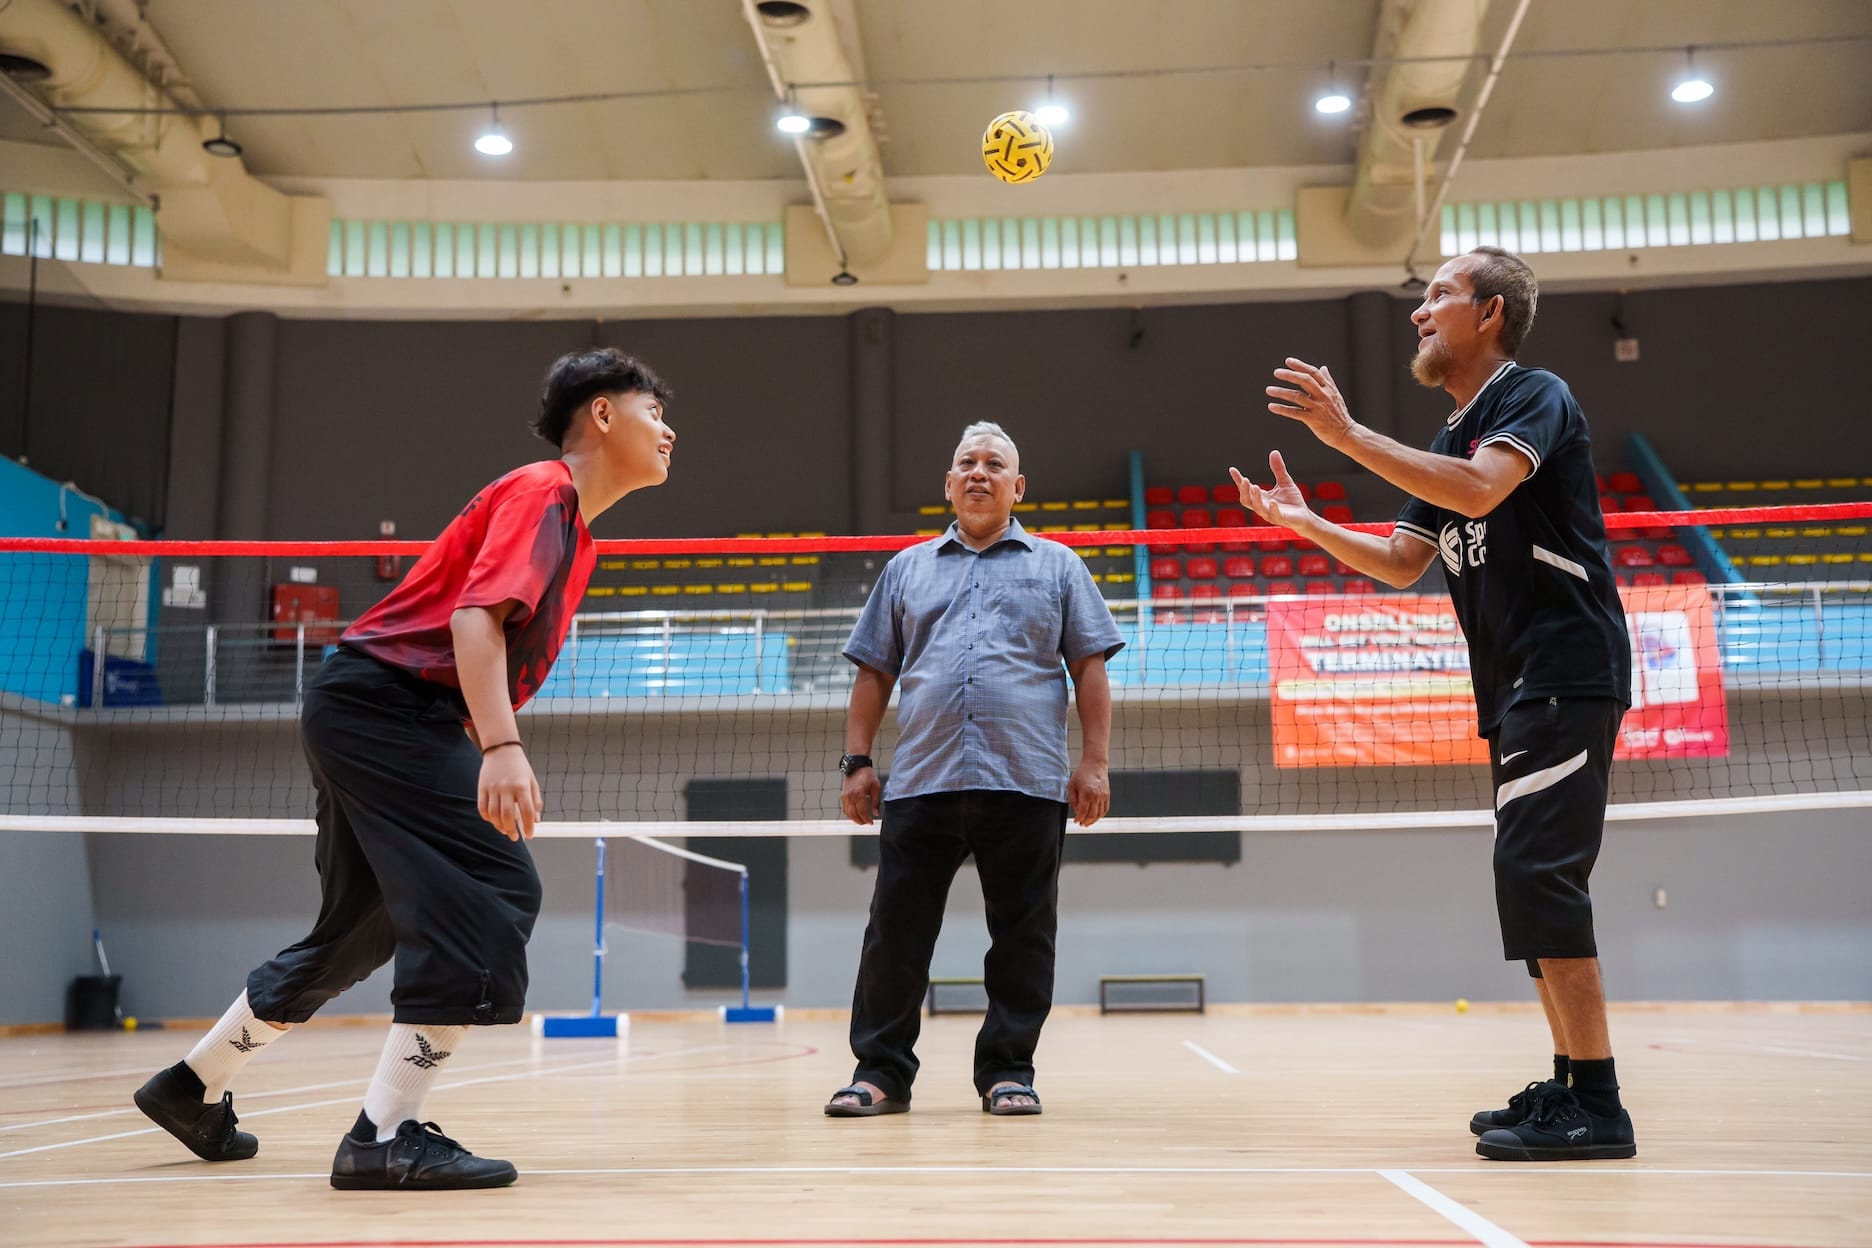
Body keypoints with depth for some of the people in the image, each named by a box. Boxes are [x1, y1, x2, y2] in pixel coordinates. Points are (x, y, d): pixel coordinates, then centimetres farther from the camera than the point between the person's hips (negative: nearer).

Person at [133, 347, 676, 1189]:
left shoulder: (577, 535, 18)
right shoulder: (543, 490, -11)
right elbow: (475, 616, -26)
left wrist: (488, 756, 18)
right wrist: (501, 747, -36)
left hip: (370, 713, 10)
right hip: (379, 700, -10)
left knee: (361, 926, 18)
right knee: (494, 890, -18)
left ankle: (194, 1086, 35)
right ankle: (387, 1136, -16)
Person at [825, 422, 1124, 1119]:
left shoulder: (1057, 566, 14)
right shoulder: (907, 569, 19)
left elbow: (1089, 667, 8)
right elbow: (874, 671, 17)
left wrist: (1094, 761, -1)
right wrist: (857, 761, 8)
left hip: (1027, 782, -1)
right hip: (921, 781, 1)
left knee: (1022, 938, 3)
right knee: (895, 932, -1)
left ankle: (1006, 1071, 14)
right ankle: (881, 1073, 8)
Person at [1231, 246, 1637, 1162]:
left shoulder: (1534, 396, -6)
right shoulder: (1451, 439, 20)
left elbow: (1481, 489, -27)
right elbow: (1400, 564, 21)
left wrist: (1347, 433, -27)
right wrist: (1305, 522, 9)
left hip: (1566, 669, -9)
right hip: (1512, 689, 10)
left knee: (1536, 869, -16)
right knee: (1531, 879, 9)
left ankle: (1597, 1107, -13)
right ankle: (1569, 1087, 16)